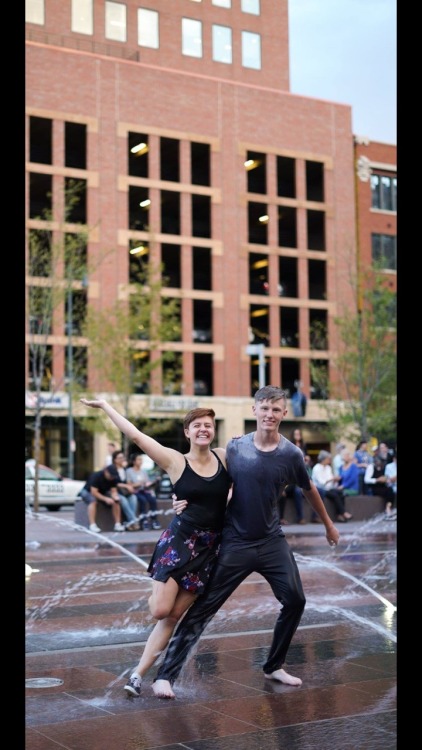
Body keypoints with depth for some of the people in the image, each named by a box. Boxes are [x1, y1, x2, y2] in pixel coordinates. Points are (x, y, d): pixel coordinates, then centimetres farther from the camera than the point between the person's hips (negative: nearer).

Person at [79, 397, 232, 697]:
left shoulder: (225, 457, 3)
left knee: (173, 616, 2)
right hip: (178, 541, -2)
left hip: (209, 548, 2)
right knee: (160, 610, -10)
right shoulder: (175, 461, -5)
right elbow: (136, 435, -7)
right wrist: (105, 405, -5)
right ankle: (156, 594, 28)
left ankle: (139, 673, 11)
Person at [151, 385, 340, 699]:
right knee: (204, 608, -5)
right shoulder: (234, 448, -9)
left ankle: (274, 666, 24)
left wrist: (329, 525, 23)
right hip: (235, 543, -2)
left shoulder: (291, 454, -7)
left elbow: (309, 489, 11)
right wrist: (188, 499, -14)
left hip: (273, 541, 3)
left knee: (295, 601, 2)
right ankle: (165, 674, 0)